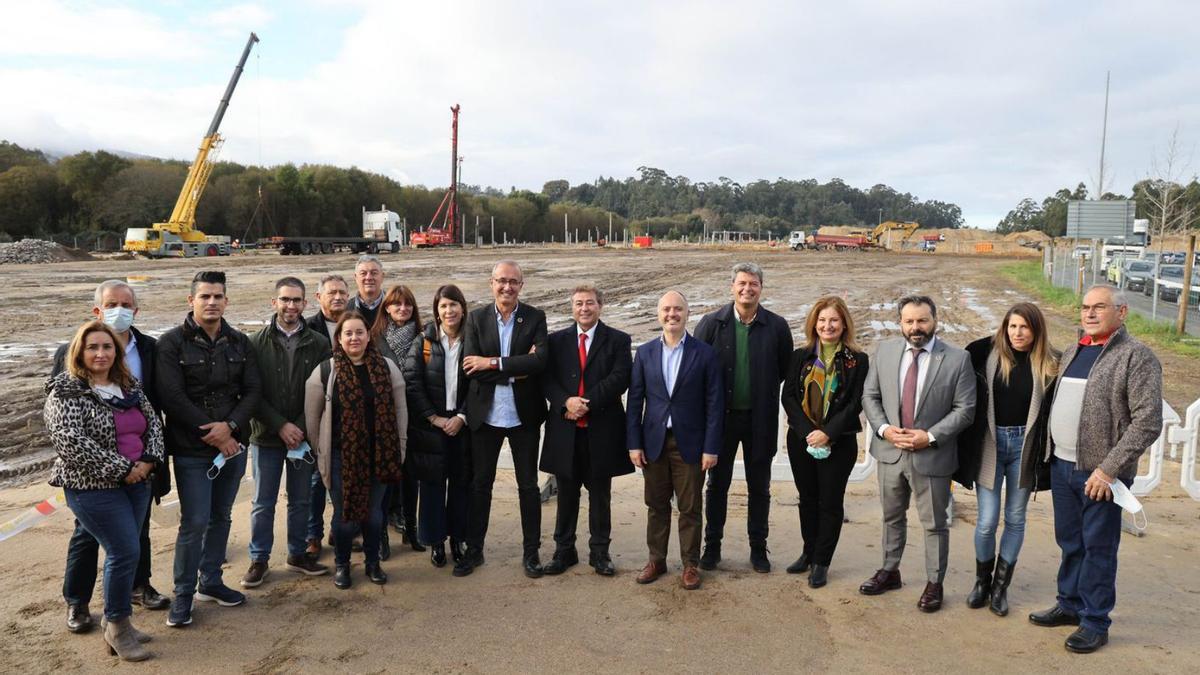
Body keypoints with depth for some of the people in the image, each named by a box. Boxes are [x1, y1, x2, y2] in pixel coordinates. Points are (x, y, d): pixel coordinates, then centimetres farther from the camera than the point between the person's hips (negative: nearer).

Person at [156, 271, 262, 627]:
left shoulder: (239, 342, 6)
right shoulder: (172, 343, -6)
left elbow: (253, 390, 2)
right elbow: (173, 397, -13)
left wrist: (230, 427, -14)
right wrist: (212, 435, -14)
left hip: (233, 444, 5)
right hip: (192, 450, -4)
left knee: (221, 517, 14)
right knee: (195, 523, -3)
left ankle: (211, 582, 30)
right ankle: (183, 594, 13)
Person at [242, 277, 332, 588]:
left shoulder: (318, 344, -3)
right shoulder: (257, 343, -4)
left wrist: (301, 428, -13)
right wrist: (280, 425, -15)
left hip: (303, 435, 1)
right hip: (266, 435, -1)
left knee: (301, 500, 14)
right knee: (263, 503, 10)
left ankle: (297, 554, 30)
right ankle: (259, 560, 24)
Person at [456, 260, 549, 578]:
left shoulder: (535, 317, -3)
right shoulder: (476, 319, -1)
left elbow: (541, 360, -18)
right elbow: (471, 367, -11)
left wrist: (493, 363, -19)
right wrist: (517, 369, -18)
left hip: (524, 415, -1)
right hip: (485, 414, 1)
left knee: (528, 485, 9)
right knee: (480, 483, 12)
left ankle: (531, 552, 23)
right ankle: (474, 549, 27)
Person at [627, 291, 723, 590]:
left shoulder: (705, 354, -4)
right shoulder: (645, 352, 3)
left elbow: (714, 404, -4)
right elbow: (635, 400, 4)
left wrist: (711, 448, -8)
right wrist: (634, 443, -1)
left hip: (690, 443, -2)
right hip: (654, 441, 2)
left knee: (690, 507, 7)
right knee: (656, 505, 11)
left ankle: (690, 563, 20)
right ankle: (656, 560, 25)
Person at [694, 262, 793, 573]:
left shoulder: (777, 326, -5)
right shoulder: (711, 323, -5)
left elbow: (785, 370, 3)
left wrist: (763, 390, 0)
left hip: (760, 419, 0)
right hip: (721, 416, 0)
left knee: (759, 487, 12)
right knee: (717, 484, 11)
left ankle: (758, 549, 27)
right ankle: (712, 546, 25)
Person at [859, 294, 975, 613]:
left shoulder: (957, 359, -10)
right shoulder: (885, 351, 0)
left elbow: (965, 408, -9)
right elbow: (870, 395, 5)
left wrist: (930, 436, -17)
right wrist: (883, 428, -10)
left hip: (932, 455, -3)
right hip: (890, 451, 4)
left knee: (934, 524, 10)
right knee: (892, 516, 20)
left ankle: (934, 583, 26)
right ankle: (889, 571, 37)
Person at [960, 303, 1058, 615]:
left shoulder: (1048, 364, -4)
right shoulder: (989, 353, -5)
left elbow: (1054, 410, -4)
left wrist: (1047, 455, -11)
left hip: (1024, 446, 1)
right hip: (989, 444, -1)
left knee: (1015, 519, 10)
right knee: (987, 521, 1)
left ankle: (1000, 586, 25)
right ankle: (982, 580, 24)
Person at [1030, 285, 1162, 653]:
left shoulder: (1137, 357, -10)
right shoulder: (1072, 352, 12)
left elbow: (1148, 421, -16)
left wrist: (1109, 468, -19)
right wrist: (1051, 454, 11)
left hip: (1100, 473, -6)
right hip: (1061, 466, 6)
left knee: (1098, 548, 5)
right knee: (1069, 543, 17)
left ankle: (1095, 622, 18)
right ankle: (1069, 605, 32)